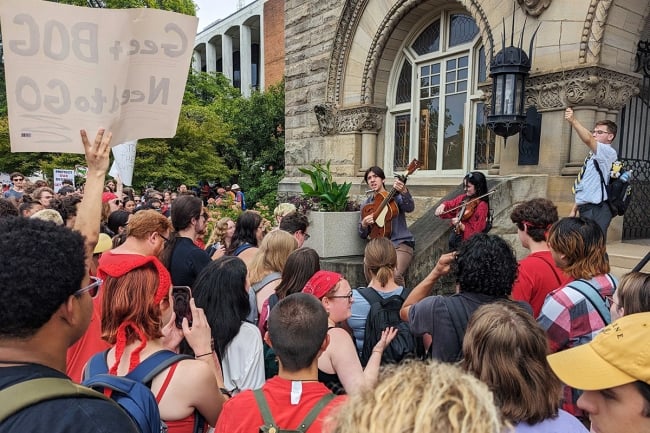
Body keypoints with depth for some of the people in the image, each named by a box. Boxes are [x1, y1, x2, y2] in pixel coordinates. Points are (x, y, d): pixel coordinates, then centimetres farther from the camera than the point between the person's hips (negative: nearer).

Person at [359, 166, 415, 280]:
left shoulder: (395, 196, 3)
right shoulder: (366, 205, 13)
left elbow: (410, 208, -19)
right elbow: (363, 235, 14)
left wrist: (404, 192, -38)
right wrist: (364, 224, -9)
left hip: (400, 243, -3)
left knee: (393, 275, -28)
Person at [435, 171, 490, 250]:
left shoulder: (482, 206, -12)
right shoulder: (464, 198, 6)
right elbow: (450, 204, 21)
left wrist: (460, 225, -28)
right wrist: (442, 206, 0)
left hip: (467, 239, -6)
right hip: (456, 233, 6)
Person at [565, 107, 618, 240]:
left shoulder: (608, 152, -6)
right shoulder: (593, 155, 21)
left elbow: (587, 140, -27)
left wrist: (573, 121, -34)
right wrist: (574, 210, 20)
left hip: (596, 210, -9)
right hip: (585, 209, 9)